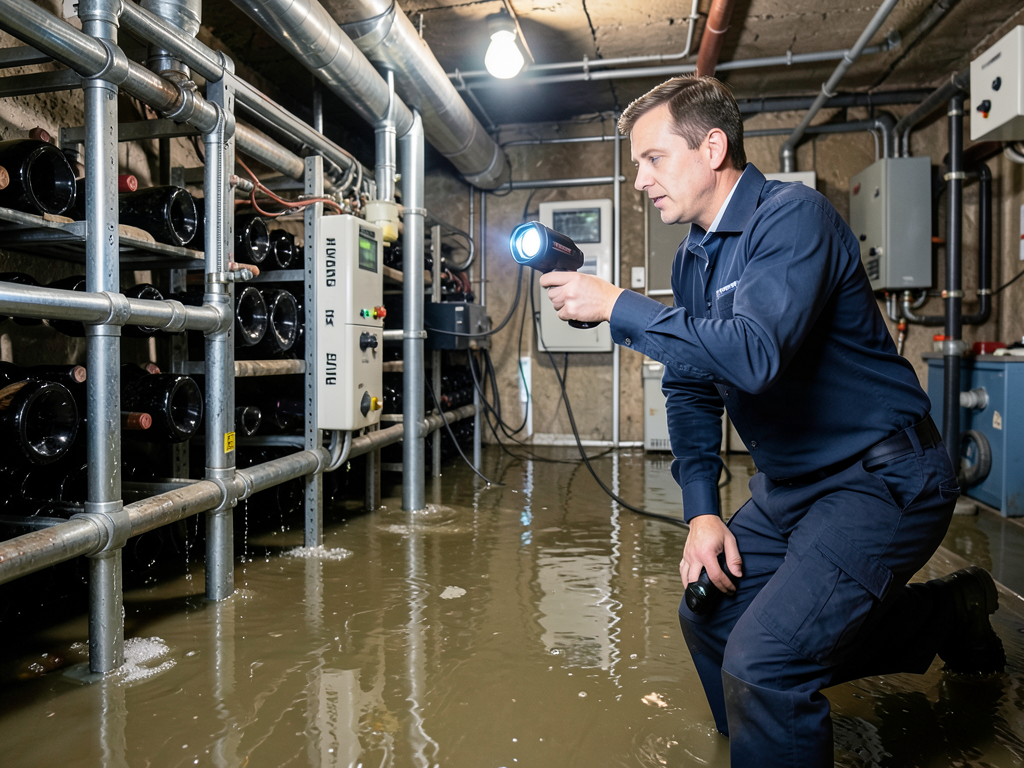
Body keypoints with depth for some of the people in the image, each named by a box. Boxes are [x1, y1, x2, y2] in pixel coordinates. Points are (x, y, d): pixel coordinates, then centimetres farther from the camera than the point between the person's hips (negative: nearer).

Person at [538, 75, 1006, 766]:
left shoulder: (793, 216, -18)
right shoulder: (694, 258, 8)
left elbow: (754, 355, -35)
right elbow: (691, 387, 10)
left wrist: (616, 305, -26)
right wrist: (702, 510, 0)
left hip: (881, 477, -9)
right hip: (790, 485, 9)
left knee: (760, 663, -23)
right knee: (708, 614, 16)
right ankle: (943, 613, 27)